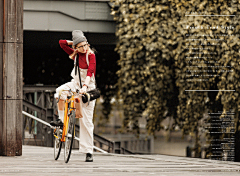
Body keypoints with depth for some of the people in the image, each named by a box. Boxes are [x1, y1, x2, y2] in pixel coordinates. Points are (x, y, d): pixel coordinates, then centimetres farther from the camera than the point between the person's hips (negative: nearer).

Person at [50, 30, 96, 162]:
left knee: (86, 121, -6)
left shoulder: (91, 55, -13)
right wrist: (74, 42, -2)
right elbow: (62, 43, 5)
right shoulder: (75, 54, 2)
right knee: (60, 91, -29)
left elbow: (91, 71, -27)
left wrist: (84, 86, -39)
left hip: (88, 87, -5)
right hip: (75, 83, 5)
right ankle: (61, 119, -9)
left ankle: (88, 152, -4)